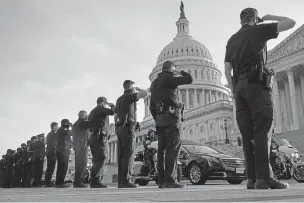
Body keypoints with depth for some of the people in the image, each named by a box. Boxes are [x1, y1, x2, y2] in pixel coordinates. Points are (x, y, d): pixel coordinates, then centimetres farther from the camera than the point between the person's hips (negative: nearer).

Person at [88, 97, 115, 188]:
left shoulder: (92, 111, 26)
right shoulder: (101, 109, -2)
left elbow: (89, 125, 25)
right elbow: (112, 111, -14)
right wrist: (112, 105, 6)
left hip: (93, 137, 10)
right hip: (100, 137, -10)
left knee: (97, 160, 9)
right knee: (101, 158, -14)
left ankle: (95, 181, 7)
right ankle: (96, 180, -21)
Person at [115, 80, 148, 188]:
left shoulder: (119, 99, 23)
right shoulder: (130, 96, -3)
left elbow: (115, 117, 23)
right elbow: (145, 93, -11)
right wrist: (138, 89, 8)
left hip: (119, 128, 9)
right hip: (128, 127, -9)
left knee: (122, 155, 3)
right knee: (129, 154, -12)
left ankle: (121, 181, 0)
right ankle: (126, 180, -19)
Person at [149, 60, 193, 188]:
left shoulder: (155, 83, 24)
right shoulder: (169, 79, -3)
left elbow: (152, 107, 25)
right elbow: (189, 80, -7)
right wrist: (183, 73, 14)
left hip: (160, 119, 8)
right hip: (171, 117, -8)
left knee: (162, 149, 5)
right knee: (173, 148, -12)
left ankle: (161, 180, 3)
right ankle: (170, 179, -18)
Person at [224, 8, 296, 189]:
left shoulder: (232, 40, 23)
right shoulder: (258, 30, 7)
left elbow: (227, 70, 15)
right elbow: (290, 22, 6)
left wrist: (234, 91, 16)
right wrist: (270, 17, 20)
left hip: (240, 86, 6)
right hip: (257, 84, -6)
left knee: (248, 134, 0)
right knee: (262, 130, -13)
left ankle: (252, 178, -4)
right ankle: (264, 177, -21)